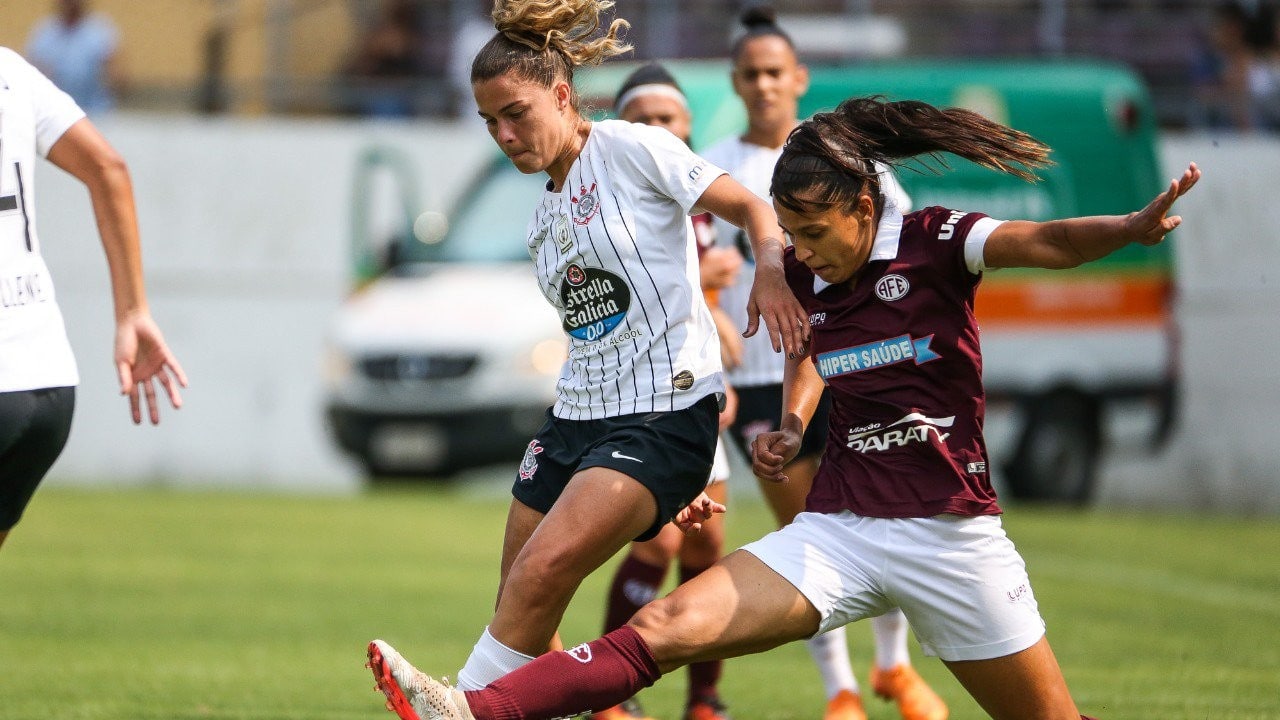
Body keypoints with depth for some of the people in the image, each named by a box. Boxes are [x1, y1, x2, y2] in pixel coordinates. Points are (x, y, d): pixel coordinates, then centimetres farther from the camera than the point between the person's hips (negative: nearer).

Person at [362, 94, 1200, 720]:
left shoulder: (934, 242, -8)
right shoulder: (809, 275, 7)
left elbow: (1048, 242, -24)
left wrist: (1134, 227, -43)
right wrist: (792, 425, 9)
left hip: (950, 535, -4)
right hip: (838, 529, 4)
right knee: (664, 628, -13)